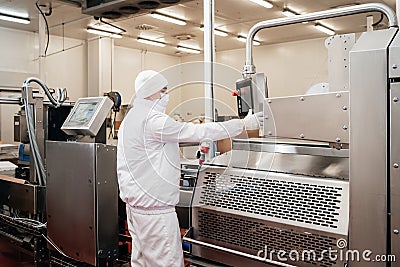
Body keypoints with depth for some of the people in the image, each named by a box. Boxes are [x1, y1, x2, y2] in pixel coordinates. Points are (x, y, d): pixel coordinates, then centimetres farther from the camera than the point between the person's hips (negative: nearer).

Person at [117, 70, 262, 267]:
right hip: (154, 208, -11)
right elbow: (197, 132, -22)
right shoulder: (153, 120, -19)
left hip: (135, 204, 11)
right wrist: (243, 124, -18)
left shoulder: (130, 119, 15)